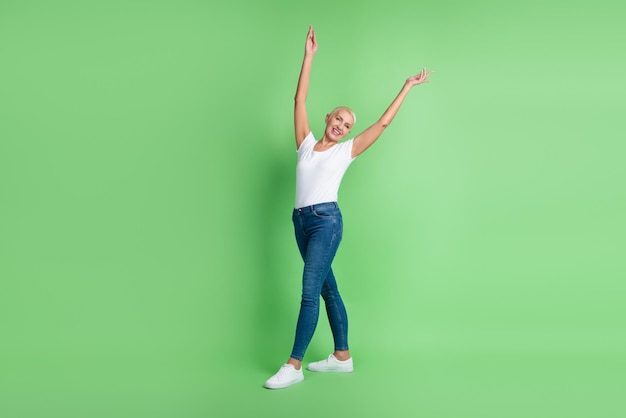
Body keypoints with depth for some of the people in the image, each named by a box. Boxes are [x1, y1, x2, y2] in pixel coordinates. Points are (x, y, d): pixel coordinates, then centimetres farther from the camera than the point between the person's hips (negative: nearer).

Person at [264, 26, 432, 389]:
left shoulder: (347, 151, 6)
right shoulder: (307, 144, 13)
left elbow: (383, 123, 7)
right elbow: (300, 102, 8)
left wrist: (408, 87, 10)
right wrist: (309, 56, 5)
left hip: (327, 220, -5)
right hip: (301, 220, 5)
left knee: (310, 292, -10)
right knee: (328, 289, 11)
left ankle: (294, 366, -6)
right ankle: (342, 357, 21)